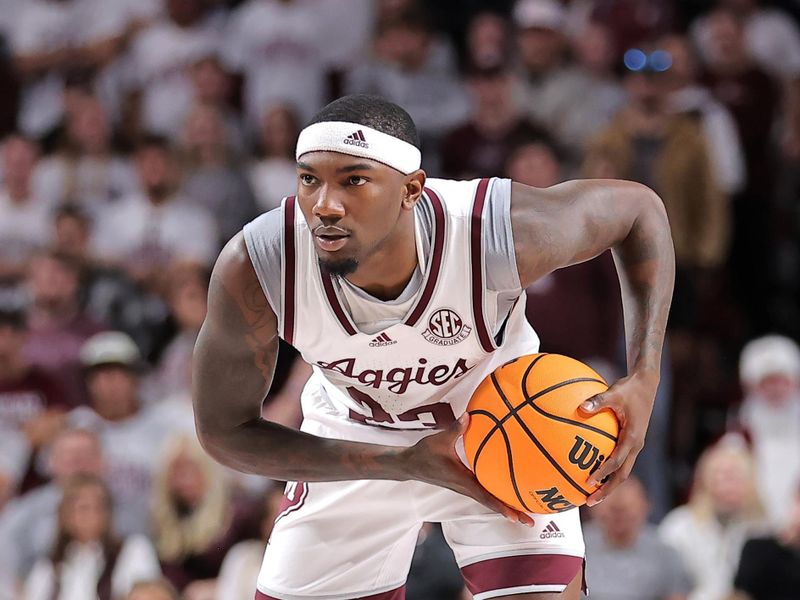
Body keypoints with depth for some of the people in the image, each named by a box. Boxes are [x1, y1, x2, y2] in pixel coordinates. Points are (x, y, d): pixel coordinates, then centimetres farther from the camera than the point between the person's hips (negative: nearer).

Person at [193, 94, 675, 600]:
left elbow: (639, 208, -14)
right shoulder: (252, 268, -32)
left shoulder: (500, 233, -35)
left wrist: (644, 381, -26)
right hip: (355, 439, 2)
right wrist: (405, 465, -27)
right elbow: (224, 431, -18)